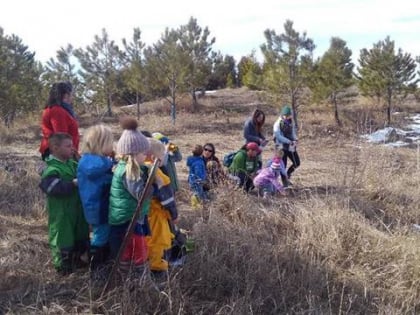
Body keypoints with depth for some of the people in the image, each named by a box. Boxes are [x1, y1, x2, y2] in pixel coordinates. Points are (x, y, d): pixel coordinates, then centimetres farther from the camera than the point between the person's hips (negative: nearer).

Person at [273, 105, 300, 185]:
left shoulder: (291, 122, 8)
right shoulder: (278, 124, -11)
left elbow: (293, 133, 15)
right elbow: (279, 136, -17)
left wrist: (295, 139, -7)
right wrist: (289, 142, -23)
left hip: (291, 147, 6)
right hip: (282, 147, -6)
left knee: (297, 163, 7)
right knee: (283, 166, 0)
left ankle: (287, 175, 28)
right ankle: (285, 182, 11)